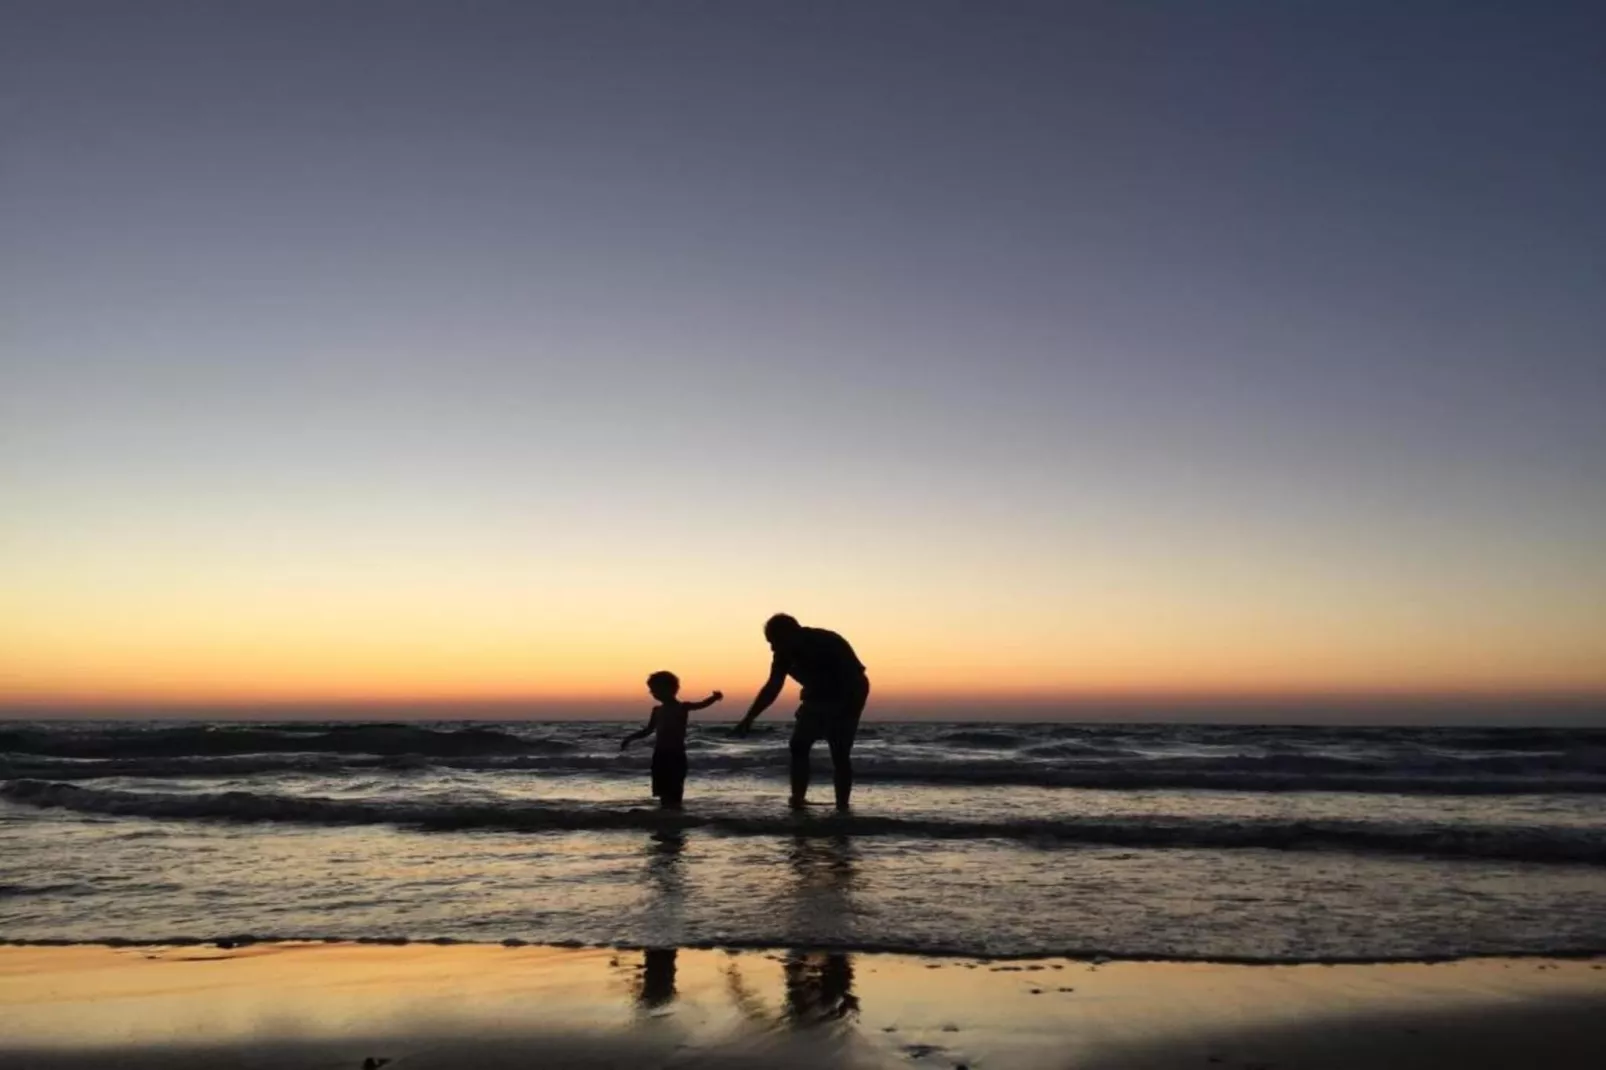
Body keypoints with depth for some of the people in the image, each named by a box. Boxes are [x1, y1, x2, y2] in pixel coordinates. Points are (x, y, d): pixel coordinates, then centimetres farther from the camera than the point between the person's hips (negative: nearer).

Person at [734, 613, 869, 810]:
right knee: (799, 746, -1)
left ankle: (842, 804, -11)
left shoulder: (828, 644, -31)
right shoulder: (785, 652, -11)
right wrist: (749, 718, -3)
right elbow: (773, 687, -1)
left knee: (840, 753, -15)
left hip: (847, 700, -7)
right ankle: (797, 800, 3)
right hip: (818, 698, 7)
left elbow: (855, 682, -29)